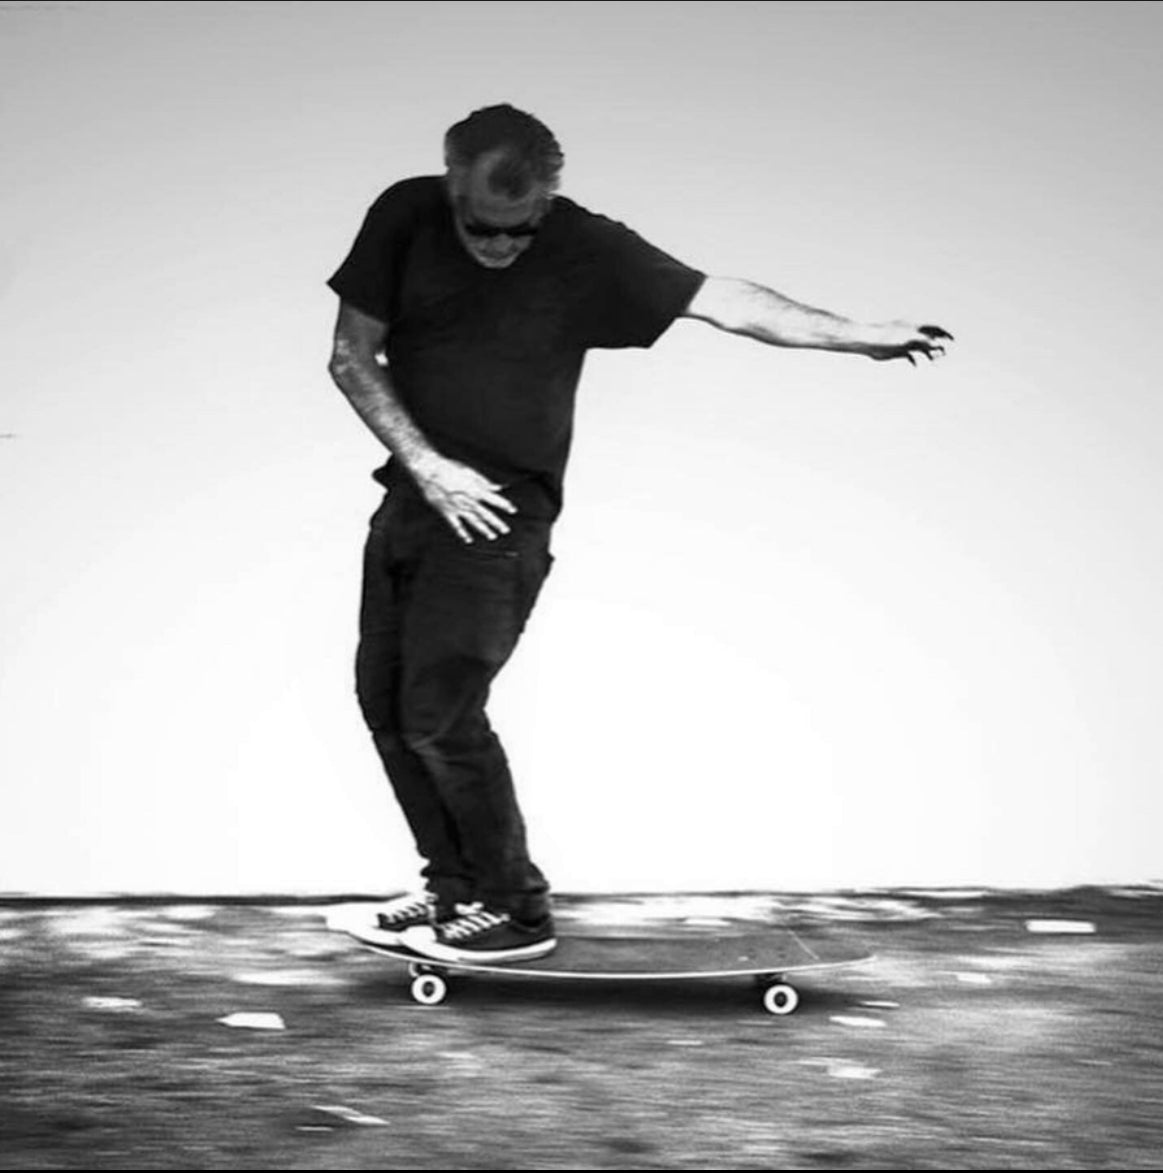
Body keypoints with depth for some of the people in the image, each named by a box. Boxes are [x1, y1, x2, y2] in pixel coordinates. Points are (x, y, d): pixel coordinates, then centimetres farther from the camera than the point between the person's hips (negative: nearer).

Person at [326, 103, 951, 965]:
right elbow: (352, 356, 0)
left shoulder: (585, 251, -13)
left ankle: (515, 910, 1)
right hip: (416, 493, 5)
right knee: (384, 700, 8)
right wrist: (427, 466, -10)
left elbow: (723, 302, -13)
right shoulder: (405, 219, -5)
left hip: (502, 513, -5)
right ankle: (455, 886, 24)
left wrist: (863, 338, -17)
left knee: (438, 710, -13)